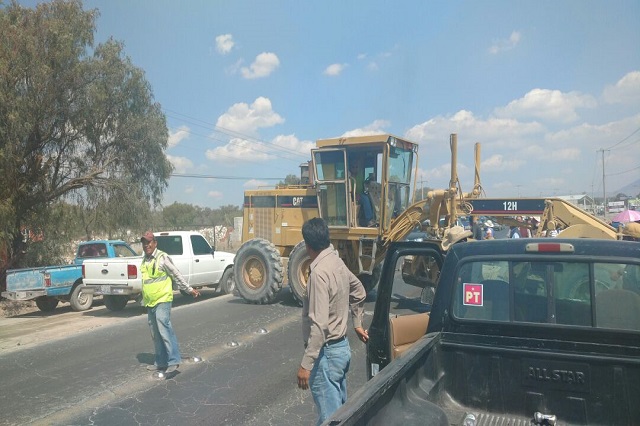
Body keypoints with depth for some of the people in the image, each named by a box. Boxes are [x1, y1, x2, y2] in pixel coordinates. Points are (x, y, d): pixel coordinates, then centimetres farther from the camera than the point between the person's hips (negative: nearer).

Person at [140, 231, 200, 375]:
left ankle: (174, 360, -9)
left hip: (162, 301, -8)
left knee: (164, 330, -14)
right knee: (155, 334, 12)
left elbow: (176, 275, -6)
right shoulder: (144, 260, 12)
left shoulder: (162, 257, -10)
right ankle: (160, 362, 21)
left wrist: (189, 289, -4)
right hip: (150, 303, 8)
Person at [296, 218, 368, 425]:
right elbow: (359, 291, 20)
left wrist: (306, 364, -24)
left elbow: (319, 325, -27)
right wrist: (358, 323, 29)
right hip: (341, 346, 9)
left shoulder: (319, 272, -23)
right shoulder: (337, 262, 3)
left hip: (326, 352, -9)